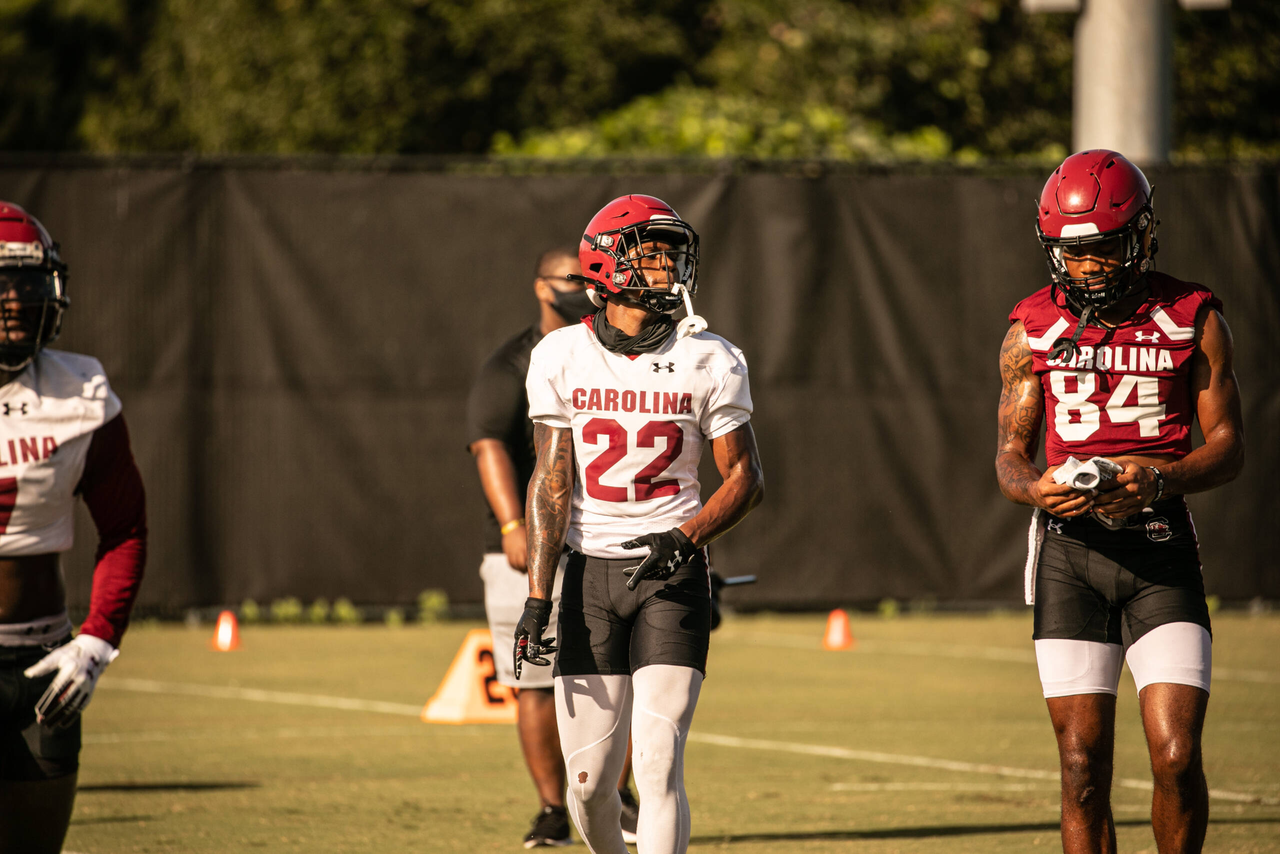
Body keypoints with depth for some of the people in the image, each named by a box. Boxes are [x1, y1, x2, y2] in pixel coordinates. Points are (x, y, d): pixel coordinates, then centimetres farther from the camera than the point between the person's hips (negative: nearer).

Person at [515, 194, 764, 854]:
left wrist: (687, 537, -16)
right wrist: (538, 596, -6)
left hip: (672, 573, -1)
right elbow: (551, 482, 1)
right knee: (589, 780, 1)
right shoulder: (561, 359, 0)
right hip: (590, 571, 1)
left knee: (657, 767, -13)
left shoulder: (708, 362, -3)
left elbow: (745, 477, 2)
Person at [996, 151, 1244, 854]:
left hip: (1161, 555, -1)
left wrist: (1160, 481, -17)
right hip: (1070, 552, 1)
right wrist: (1035, 490, -13)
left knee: (1177, 758, -10)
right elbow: (1010, 452, 10)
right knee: (1082, 768, -2)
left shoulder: (1193, 319, 2)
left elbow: (1228, 446, 3)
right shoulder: (1034, 329, 6)